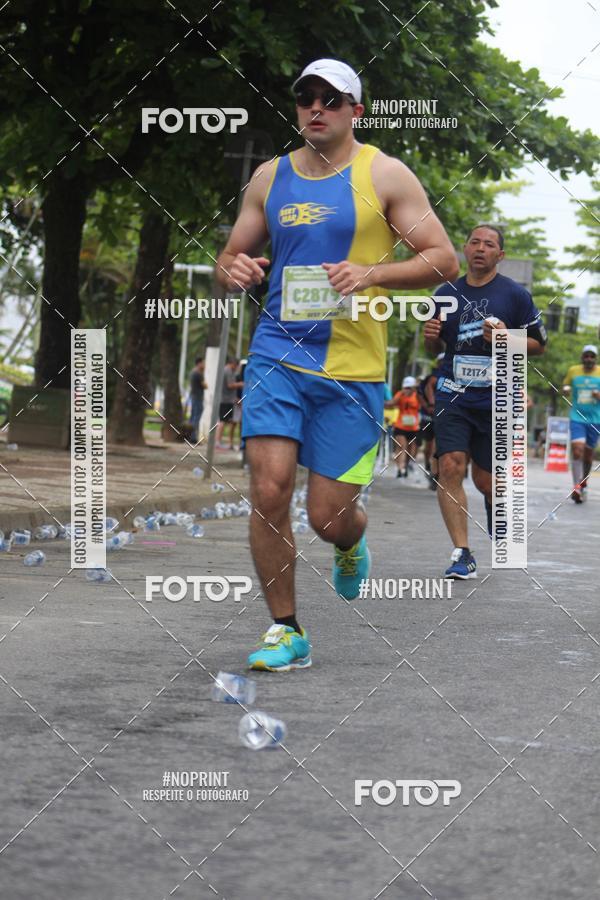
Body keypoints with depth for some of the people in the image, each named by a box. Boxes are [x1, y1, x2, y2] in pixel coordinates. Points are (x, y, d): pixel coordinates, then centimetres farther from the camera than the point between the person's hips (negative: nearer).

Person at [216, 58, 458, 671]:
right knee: (268, 489, -14)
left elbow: (443, 260, -2)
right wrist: (233, 270, -5)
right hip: (277, 351, 3)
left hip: (352, 367, -2)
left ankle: (352, 539, 38)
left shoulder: (383, 175, 0)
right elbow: (232, 259, 20)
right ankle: (285, 631, 0)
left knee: (328, 517, -1)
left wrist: (371, 274, -18)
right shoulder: (270, 177, 11)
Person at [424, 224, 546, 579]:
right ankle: (463, 554, -15)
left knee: (484, 478, 5)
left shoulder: (516, 294, 0)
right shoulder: (446, 293, 9)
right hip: (454, 397, 2)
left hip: (497, 400, -2)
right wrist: (431, 336, -4)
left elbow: (539, 345, 3)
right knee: (451, 467, -17)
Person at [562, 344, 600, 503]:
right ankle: (577, 487, -18)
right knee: (577, 449, -18)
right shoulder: (573, 371, 3)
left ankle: (584, 483, 33)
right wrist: (565, 390, -5)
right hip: (577, 417, -1)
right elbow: (565, 385, 18)